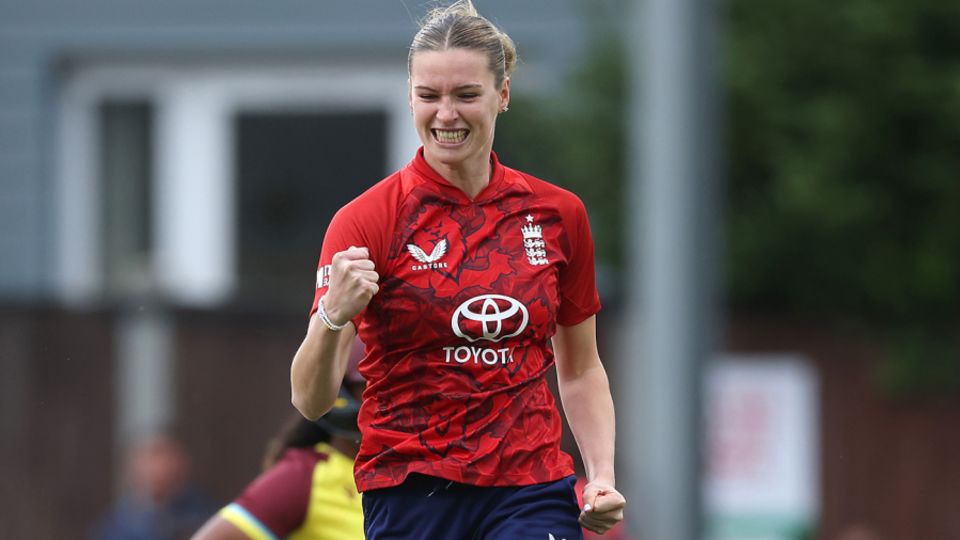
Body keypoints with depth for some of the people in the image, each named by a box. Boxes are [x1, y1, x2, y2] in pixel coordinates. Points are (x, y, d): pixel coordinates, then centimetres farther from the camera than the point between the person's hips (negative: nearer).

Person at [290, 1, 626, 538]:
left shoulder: (559, 213, 5)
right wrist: (332, 317, -31)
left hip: (532, 495, 1)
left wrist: (602, 477, 1)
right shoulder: (365, 221, -5)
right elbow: (311, 400, -11)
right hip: (410, 491, -1)